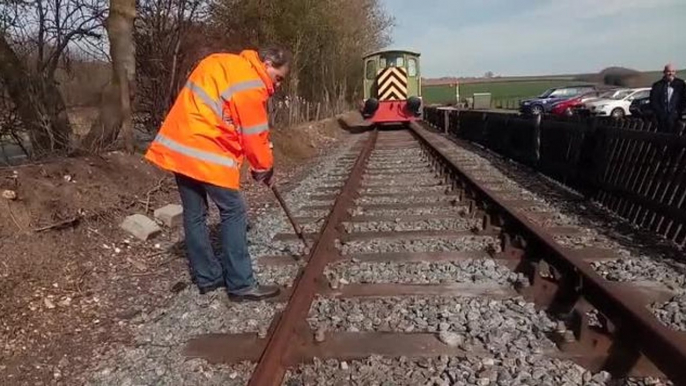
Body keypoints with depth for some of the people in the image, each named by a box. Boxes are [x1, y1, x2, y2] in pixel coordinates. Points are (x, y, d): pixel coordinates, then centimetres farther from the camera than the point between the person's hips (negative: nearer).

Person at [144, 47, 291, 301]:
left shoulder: (223, 65, 18)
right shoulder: (251, 84, -10)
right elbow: (254, 136, -8)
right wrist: (265, 169, 7)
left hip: (178, 145, 10)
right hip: (205, 152, -10)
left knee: (194, 214, 12)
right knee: (234, 213, -2)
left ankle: (207, 278, 24)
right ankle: (241, 285, 3)